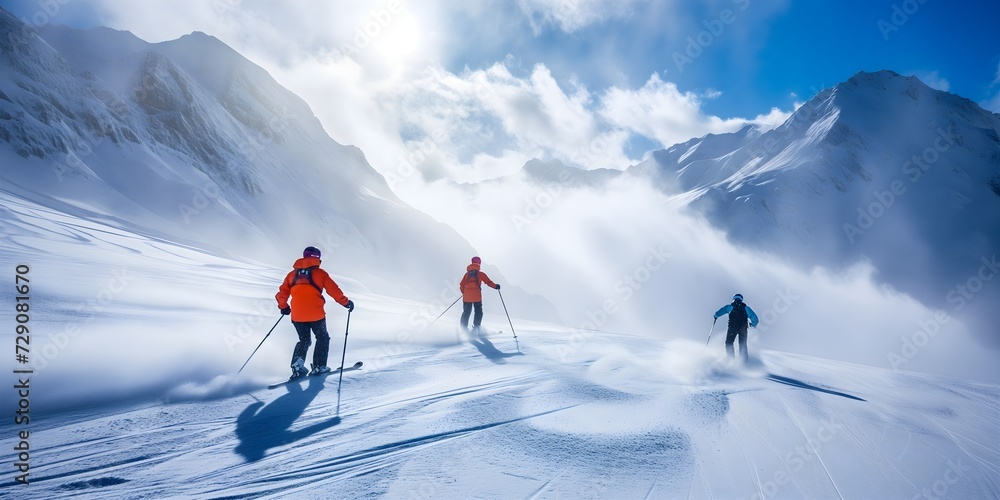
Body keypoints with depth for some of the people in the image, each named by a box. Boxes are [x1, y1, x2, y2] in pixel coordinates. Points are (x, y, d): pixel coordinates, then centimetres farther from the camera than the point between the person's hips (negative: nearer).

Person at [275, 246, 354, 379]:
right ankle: (318, 367, 11)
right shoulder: (319, 273, 1)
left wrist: (283, 307, 28)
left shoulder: (293, 273, 12)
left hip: (297, 315, 4)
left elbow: (282, 293, 12)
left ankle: (297, 363, -2)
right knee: (323, 338, 17)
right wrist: (346, 302, 8)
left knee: (304, 340, 21)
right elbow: (334, 291, -2)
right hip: (316, 314, -4)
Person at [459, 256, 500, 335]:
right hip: (477, 297, -3)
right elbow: (488, 282, 1)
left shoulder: (467, 274, 11)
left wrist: (464, 293, 24)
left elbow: (461, 285, 10)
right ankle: (476, 328, 0)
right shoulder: (481, 274, 2)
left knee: (466, 313, 12)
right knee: (478, 313, 9)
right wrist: (495, 286, 16)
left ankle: (464, 328, 9)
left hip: (466, 297, 3)